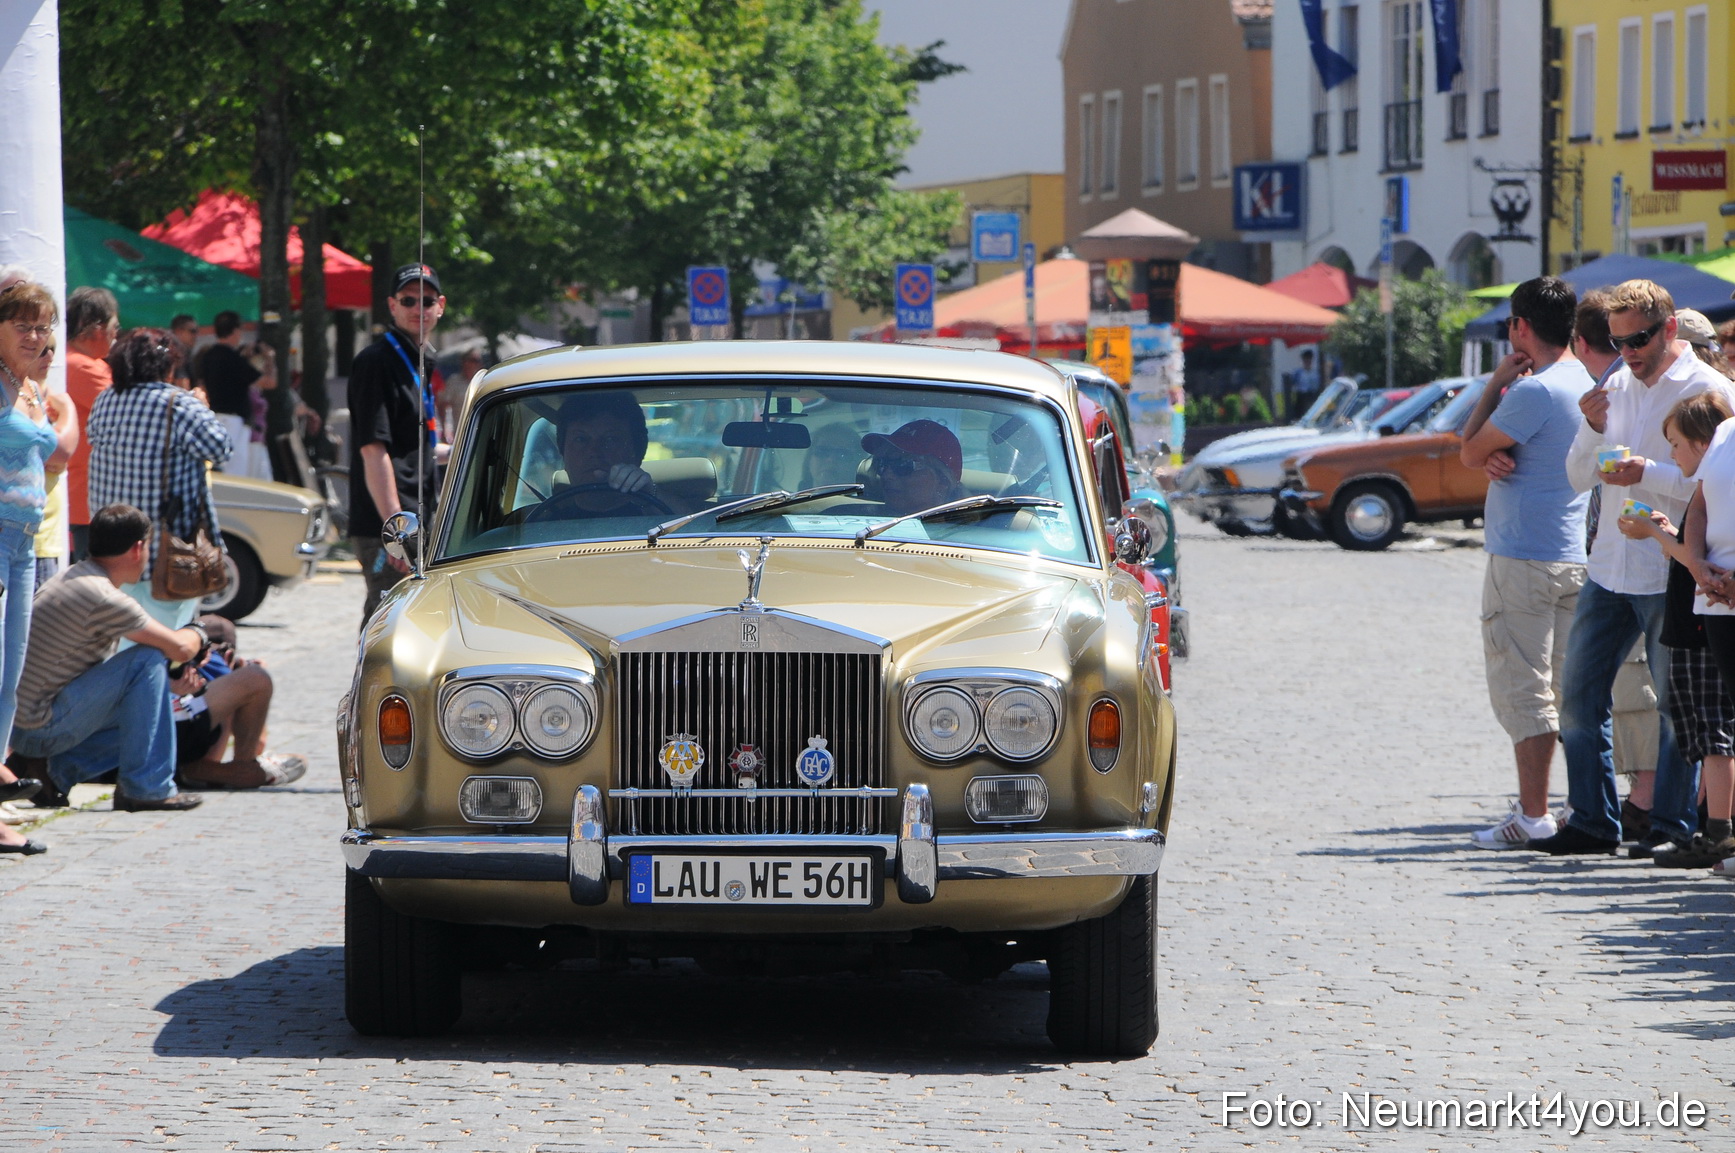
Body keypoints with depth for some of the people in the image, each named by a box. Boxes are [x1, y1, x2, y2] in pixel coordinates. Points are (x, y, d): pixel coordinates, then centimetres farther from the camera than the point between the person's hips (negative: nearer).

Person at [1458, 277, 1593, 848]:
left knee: (1523, 688, -6)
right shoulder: (1584, 383, 12)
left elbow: (1469, 453, -7)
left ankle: (1533, 814, -7)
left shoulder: (1535, 390, -18)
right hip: (1576, 557, 9)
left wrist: (1495, 382, -2)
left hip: (1523, 559, -9)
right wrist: (1498, 457, -9)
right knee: (1569, 688, 13)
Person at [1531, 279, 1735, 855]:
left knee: (1675, 703, 0)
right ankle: (1592, 822, 13)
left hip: (1670, 575, -6)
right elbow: (1580, 477, 14)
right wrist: (1594, 429, -5)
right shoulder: (1615, 387, 13)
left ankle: (1673, 824, 9)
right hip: (1609, 566, 6)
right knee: (1579, 696, 5)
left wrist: (1647, 474, -22)